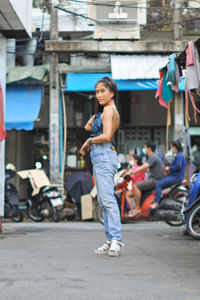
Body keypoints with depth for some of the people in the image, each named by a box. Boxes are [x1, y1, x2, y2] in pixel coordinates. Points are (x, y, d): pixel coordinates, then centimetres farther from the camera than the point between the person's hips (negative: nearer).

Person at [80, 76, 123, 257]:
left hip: (104, 154, -10)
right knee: (104, 200, 8)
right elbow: (88, 127, 26)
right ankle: (111, 240, 8)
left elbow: (106, 136, -19)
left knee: (107, 198, -15)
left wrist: (89, 141, -4)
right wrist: (93, 119, 7)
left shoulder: (108, 109, -9)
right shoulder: (112, 110, 21)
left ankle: (116, 239, -20)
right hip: (100, 157, 10)